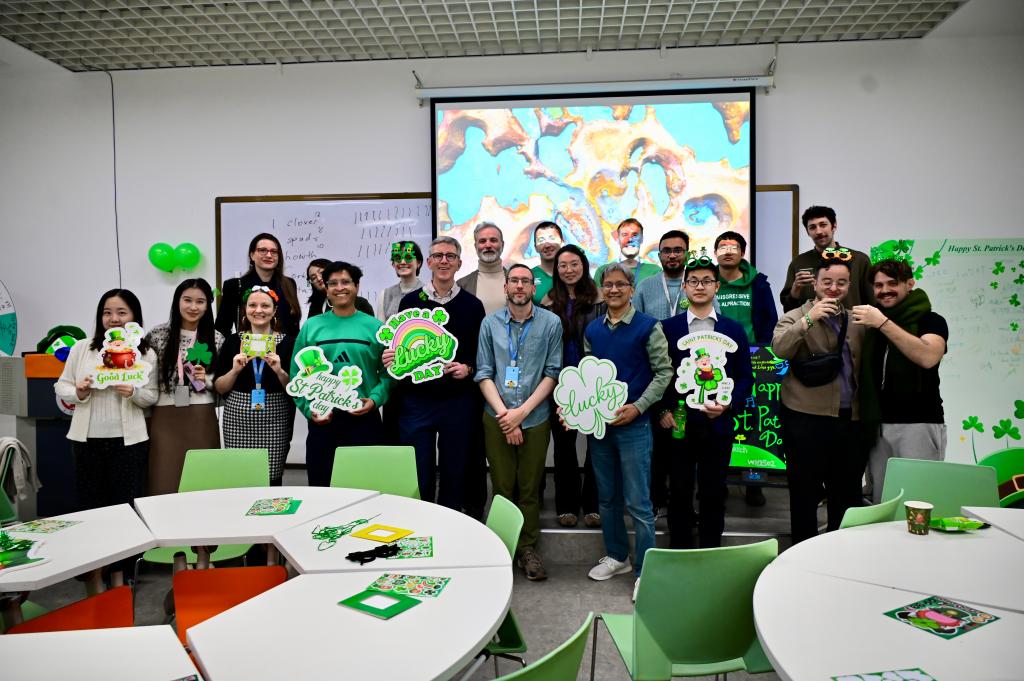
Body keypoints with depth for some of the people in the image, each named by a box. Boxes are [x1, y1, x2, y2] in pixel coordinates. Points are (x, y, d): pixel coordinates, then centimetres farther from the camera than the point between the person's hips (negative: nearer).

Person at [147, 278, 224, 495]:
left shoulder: (216, 338, 4)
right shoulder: (158, 334, 1)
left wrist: (207, 380, -9)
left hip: (202, 418, 1)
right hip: (165, 417, -1)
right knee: (165, 483, 1)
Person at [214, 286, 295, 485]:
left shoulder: (287, 342, 2)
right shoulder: (233, 341, 5)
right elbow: (218, 388, 6)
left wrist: (279, 371, -14)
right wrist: (235, 370, -10)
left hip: (275, 420, -1)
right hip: (238, 419, 1)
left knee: (272, 479, 0)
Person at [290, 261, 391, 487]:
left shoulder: (374, 327, 2)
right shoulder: (311, 326, 3)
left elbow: (388, 372, 0)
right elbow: (297, 375, 3)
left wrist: (375, 399, -14)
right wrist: (309, 408, -8)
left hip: (364, 419, -1)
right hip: (322, 420, 1)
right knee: (320, 485, 11)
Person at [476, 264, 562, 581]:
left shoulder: (551, 323, -1)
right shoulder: (490, 324, 3)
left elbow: (552, 373, -3)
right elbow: (483, 374, 0)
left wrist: (522, 411, -10)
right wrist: (504, 414, -10)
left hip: (535, 417, 0)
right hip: (497, 417, 1)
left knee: (530, 488, 8)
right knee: (502, 486, 8)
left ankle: (527, 549, 23)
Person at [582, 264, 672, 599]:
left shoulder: (648, 326, -6)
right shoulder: (592, 330, 8)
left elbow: (664, 372, -6)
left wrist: (638, 407, -15)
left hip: (634, 424, -5)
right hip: (598, 423, 5)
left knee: (637, 502, -2)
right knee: (607, 497, 16)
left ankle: (645, 570, 12)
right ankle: (617, 556, 33)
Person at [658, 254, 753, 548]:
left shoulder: (734, 329, 5)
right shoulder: (668, 328, 3)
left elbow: (745, 377, 5)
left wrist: (727, 404, -10)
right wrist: (663, 411, -6)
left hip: (717, 425, 1)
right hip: (678, 424, 0)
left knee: (713, 495, 8)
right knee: (680, 493, 9)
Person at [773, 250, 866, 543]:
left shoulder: (856, 321, 15)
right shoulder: (796, 317, 0)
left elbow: (864, 368, 18)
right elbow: (779, 348, -19)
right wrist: (809, 318, -26)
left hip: (849, 420, 5)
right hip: (807, 419, -5)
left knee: (848, 494, 13)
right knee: (805, 493, 4)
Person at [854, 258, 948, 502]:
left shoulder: (930, 321, 1)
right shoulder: (873, 322, 16)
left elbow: (928, 357, -21)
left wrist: (883, 323, -21)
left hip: (918, 424, -5)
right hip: (878, 425, 5)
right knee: (880, 501, 6)